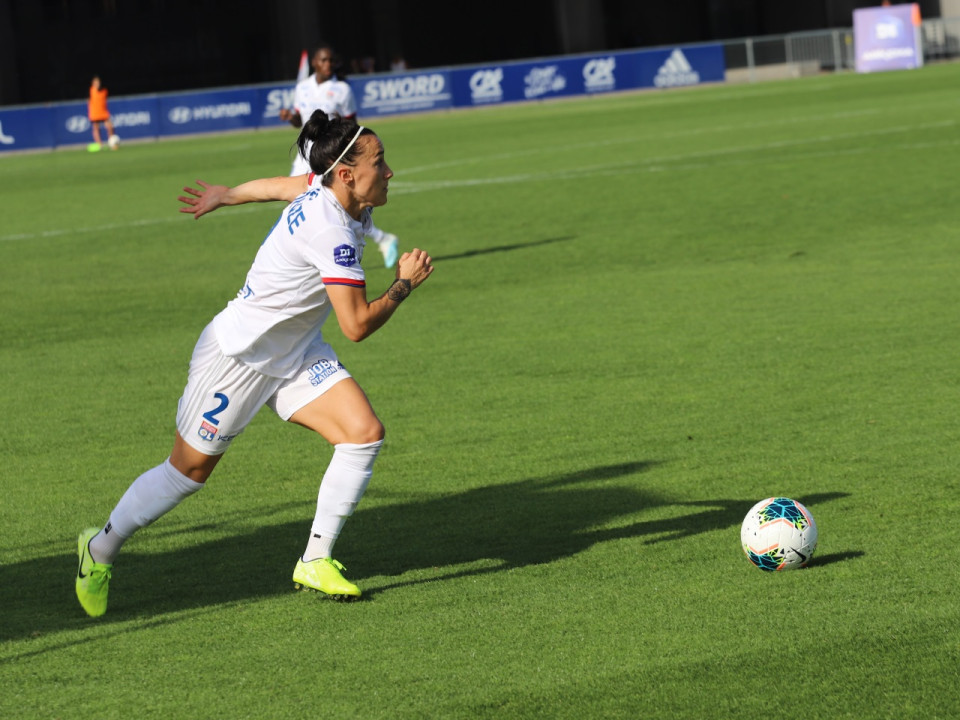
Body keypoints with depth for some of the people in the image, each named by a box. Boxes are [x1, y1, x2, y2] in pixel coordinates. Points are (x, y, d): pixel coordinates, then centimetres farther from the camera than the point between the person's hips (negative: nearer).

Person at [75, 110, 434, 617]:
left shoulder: (324, 188, -5)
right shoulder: (332, 232, -32)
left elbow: (276, 185, 16)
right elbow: (357, 325, -28)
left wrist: (225, 195, 33)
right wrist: (405, 283, -14)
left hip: (295, 356, 9)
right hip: (238, 354, -9)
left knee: (364, 432, -10)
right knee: (189, 470, 4)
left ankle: (316, 562, 0)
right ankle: (99, 550, 26)